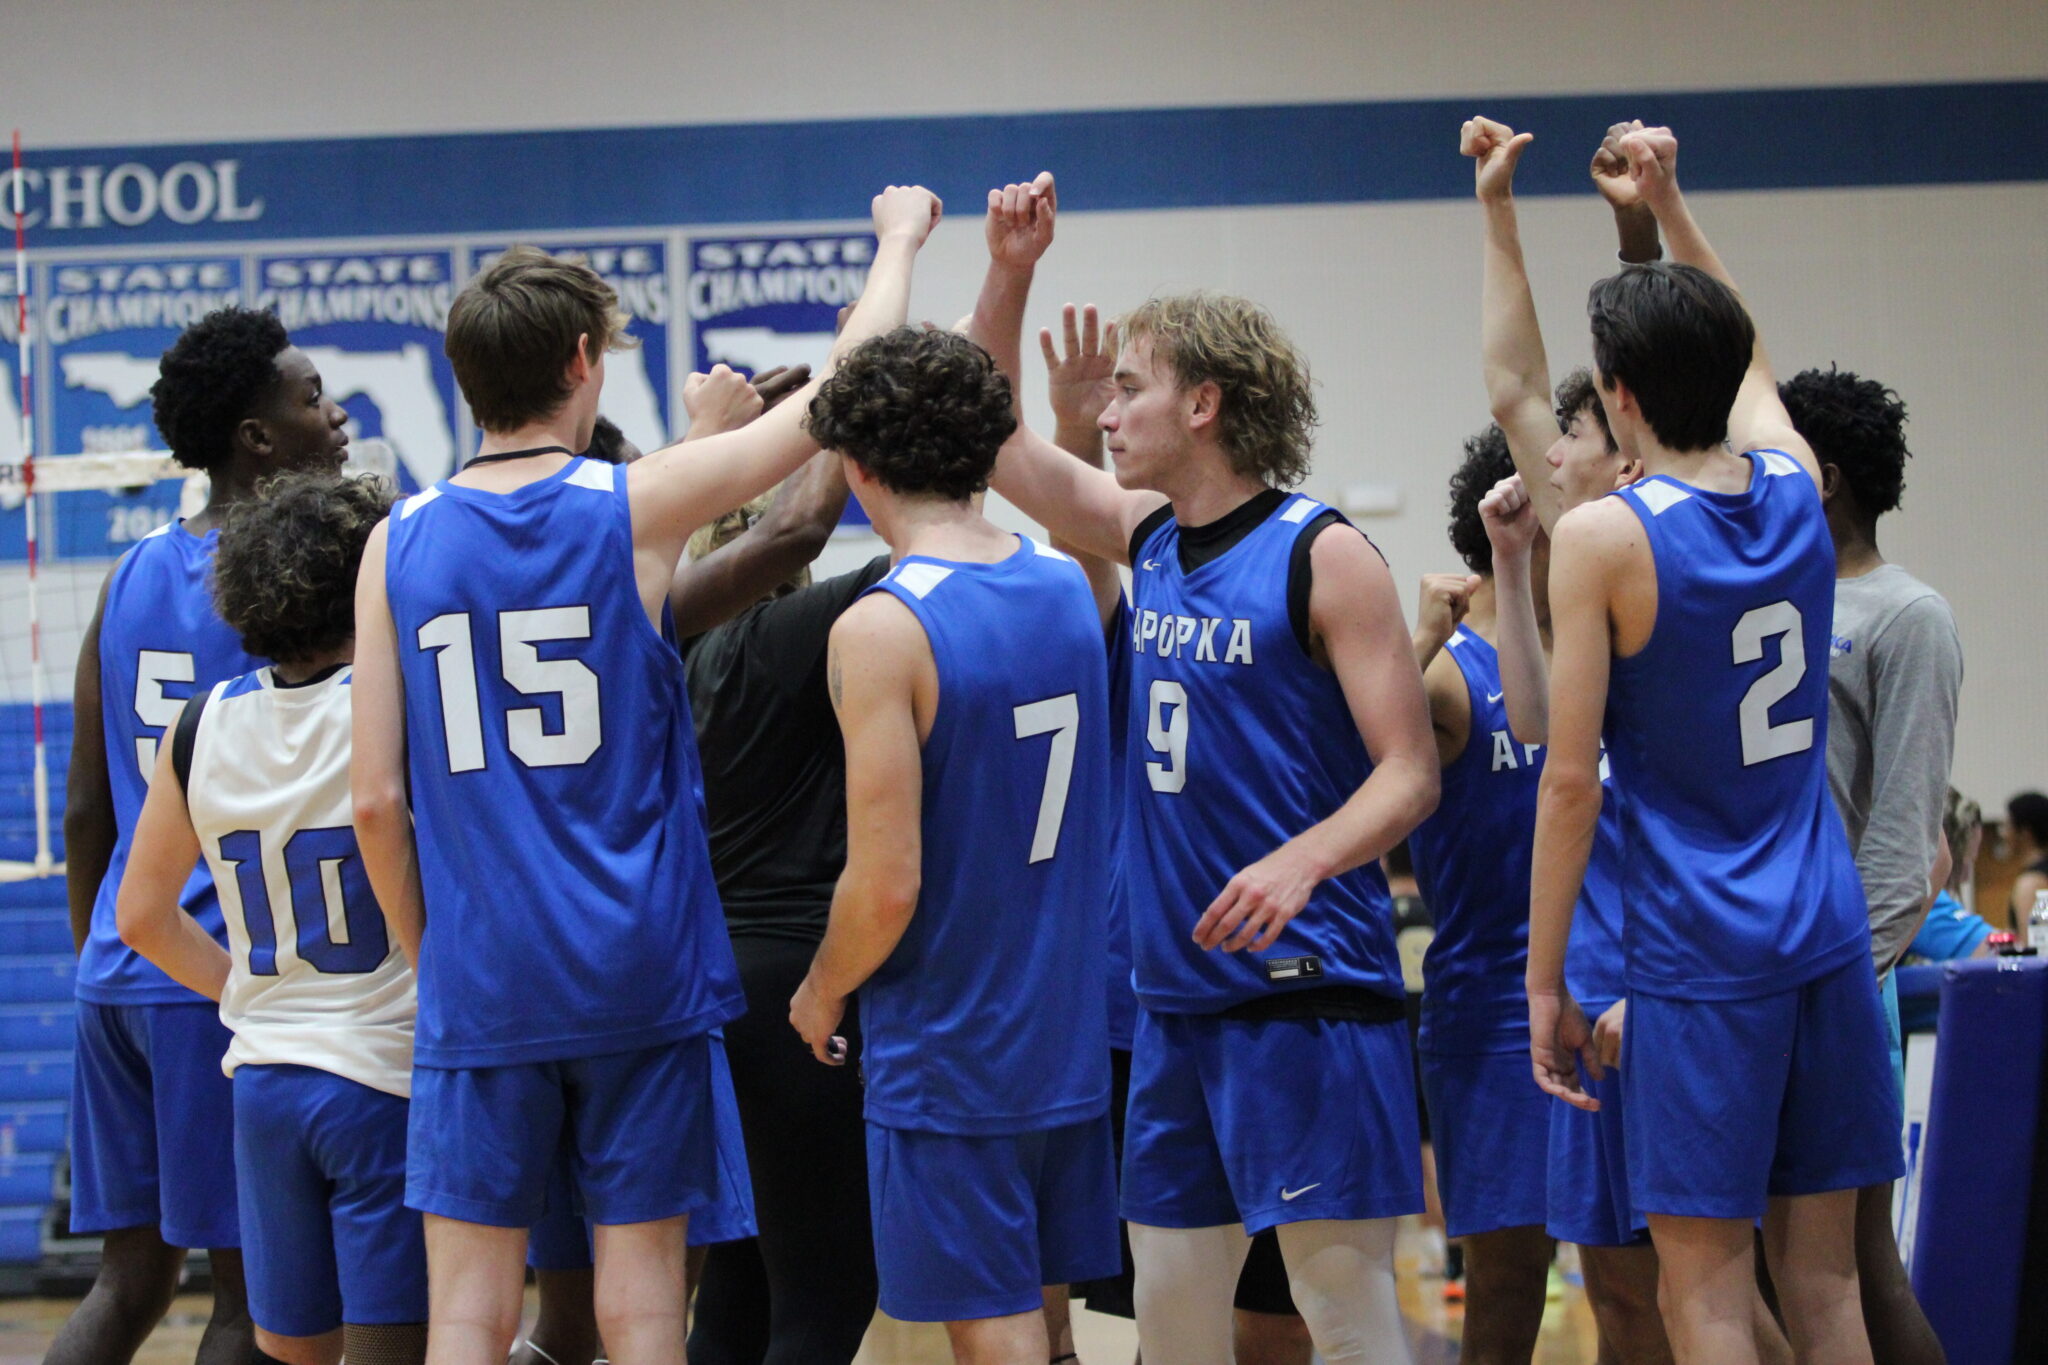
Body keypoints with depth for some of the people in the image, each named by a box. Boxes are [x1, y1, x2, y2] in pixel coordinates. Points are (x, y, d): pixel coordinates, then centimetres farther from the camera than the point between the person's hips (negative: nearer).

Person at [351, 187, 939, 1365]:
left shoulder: (398, 545, 0)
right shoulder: (638, 507, -6)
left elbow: (377, 801, 0)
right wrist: (901, 238, 19)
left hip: (481, 988, 1)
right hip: (639, 978, -1)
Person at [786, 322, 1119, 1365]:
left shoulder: (880, 631, -18)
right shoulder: (1069, 584, 3)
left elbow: (886, 887, -20)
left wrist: (821, 995, -1)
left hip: (947, 1053, -7)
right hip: (1071, 1035, 7)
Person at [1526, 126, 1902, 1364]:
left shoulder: (1604, 536, -11)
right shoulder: (1796, 487, 4)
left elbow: (1570, 781, -11)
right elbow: (1746, 358, 29)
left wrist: (1544, 981, -5)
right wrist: (1668, 205, 36)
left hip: (1699, 957, -6)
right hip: (1827, 937, 6)